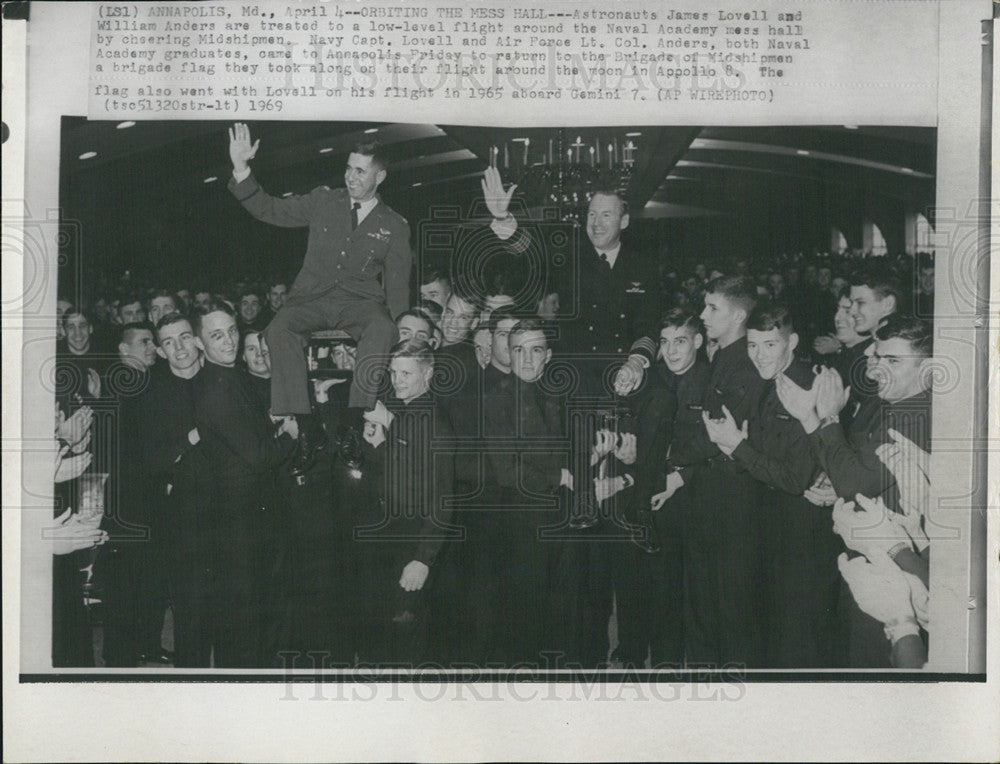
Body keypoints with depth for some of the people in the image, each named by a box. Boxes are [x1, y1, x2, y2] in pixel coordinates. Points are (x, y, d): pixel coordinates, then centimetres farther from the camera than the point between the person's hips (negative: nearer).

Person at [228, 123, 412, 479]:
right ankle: (307, 429, -31)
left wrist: (398, 328, -6)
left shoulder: (394, 227, 13)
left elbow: (397, 286, 10)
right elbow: (270, 210, 14)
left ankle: (353, 425, -34)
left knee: (381, 329, -37)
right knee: (279, 330, -32)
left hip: (360, 302, -1)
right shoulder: (323, 201, 16)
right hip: (312, 298, 1)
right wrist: (241, 168, 2)